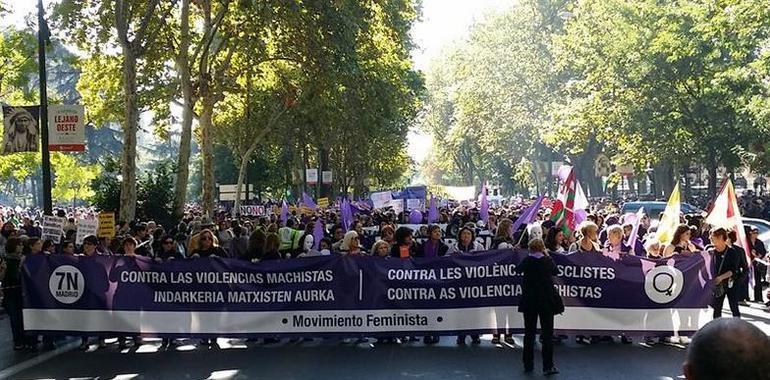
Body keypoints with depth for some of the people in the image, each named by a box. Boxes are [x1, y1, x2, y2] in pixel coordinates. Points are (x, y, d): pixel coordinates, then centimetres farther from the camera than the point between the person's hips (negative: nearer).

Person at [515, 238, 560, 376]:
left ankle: (528, 365, 16)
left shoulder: (527, 261, -5)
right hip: (546, 302, -2)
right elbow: (555, 271, 12)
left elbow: (518, 270, 14)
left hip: (529, 302, 2)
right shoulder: (548, 261, -8)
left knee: (529, 333, 11)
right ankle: (548, 366, -1)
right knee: (547, 333, 2)